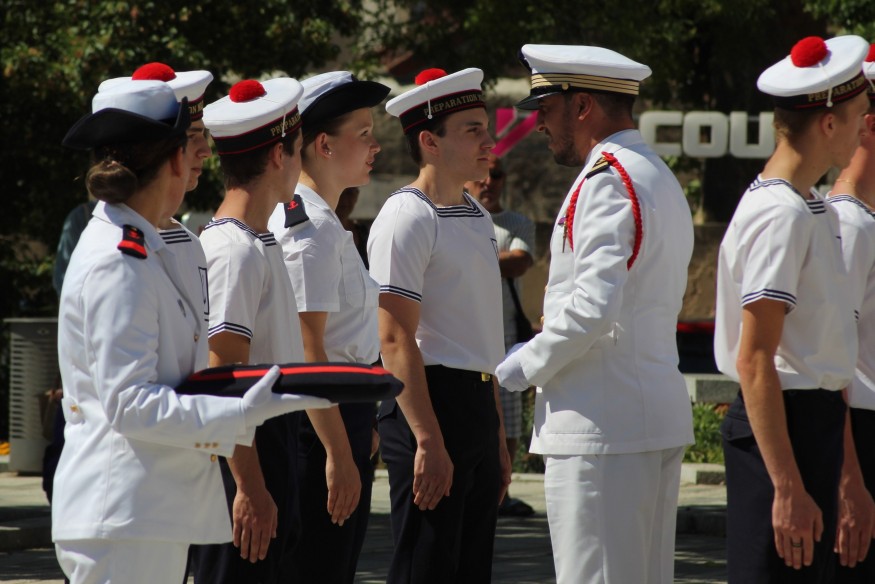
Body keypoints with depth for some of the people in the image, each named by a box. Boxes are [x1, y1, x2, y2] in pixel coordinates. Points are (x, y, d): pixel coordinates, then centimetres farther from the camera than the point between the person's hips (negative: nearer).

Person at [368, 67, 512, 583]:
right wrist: (429, 441, -22)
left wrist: (498, 435, 20)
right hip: (429, 404, -9)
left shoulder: (477, 217, 16)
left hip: (478, 406, 9)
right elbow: (395, 339, -17)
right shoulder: (407, 218, -12)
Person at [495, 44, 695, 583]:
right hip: (663, 419, 10)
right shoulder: (661, 178, 19)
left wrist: (524, 367, -9)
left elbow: (593, 308, -23)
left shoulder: (607, 181, -13)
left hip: (603, 425, -10)